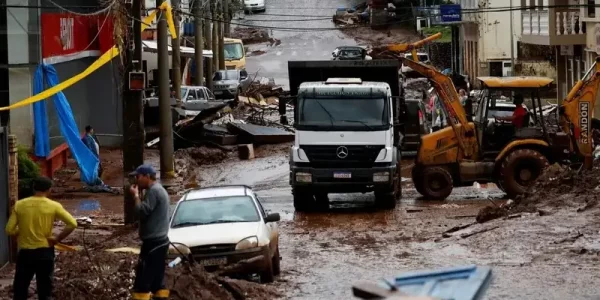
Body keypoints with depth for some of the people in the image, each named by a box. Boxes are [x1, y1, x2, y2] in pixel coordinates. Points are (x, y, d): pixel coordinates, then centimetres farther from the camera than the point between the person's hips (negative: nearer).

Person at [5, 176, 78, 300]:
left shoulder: (19, 205, -4)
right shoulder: (54, 206, -7)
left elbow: (9, 230, -6)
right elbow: (72, 224, -13)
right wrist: (58, 239, -3)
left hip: (25, 253, 1)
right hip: (45, 252, -1)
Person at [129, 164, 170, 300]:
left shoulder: (153, 190, -13)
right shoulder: (160, 190, 20)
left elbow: (142, 212, -19)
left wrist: (136, 195, -9)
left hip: (153, 242, -10)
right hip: (160, 241, 10)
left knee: (143, 279, -11)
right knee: (157, 279, 9)